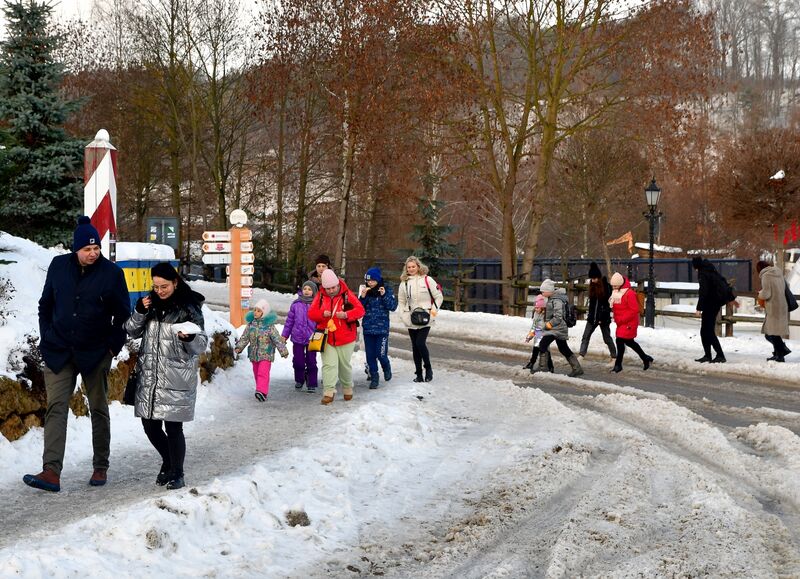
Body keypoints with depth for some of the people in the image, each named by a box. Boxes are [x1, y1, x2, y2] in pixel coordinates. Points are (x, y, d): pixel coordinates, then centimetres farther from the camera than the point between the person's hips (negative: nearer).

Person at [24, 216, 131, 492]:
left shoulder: (112, 272, -6)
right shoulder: (58, 266, 1)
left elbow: (123, 314, 1)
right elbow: (45, 304, 11)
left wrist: (113, 346, -5)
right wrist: (47, 338, 5)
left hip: (95, 354, -1)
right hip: (59, 352, 2)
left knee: (99, 409, 9)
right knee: (56, 407, -8)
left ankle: (100, 468, 22)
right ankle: (51, 472, -14)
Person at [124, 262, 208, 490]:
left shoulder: (189, 308, -5)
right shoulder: (151, 303, 8)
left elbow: (202, 344, -4)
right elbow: (132, 332, 12)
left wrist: (190, 338, -26)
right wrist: (139, 312, -6)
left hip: (176, 379, -5)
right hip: (149, 377, 5)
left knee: (173, 427, -4)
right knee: (150, 425, 10)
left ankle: (176, 473, 12)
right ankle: (168, 462, 34)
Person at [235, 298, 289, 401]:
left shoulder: (269, 325, -8)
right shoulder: (251, 324, 4)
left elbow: (277, 339, -8)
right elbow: (244, 337, 7)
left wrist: (283, 351, -9)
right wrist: (239, 347, -4)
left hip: (266, 354, -6)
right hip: (254, 354, 6)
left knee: (263, 373, -17)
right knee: (256, 373, 13)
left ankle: (262, 391, -25)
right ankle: (262, 390, 26)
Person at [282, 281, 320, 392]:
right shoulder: (296, 304, 2)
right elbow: (289, 320, 8)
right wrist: (284, 335, 9)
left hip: (311, 338, -2)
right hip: (297, 338, 2)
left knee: (311, 362, 2)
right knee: (298, 361, 9)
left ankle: (312, 384, 11)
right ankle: (299, 380, 29)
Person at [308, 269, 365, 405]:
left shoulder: (347, 295, -6)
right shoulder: (321, 297, 2)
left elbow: (360, 310, -11)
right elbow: (311, 313, -1)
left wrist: (346, 315, -28)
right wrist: (322, 314, -21)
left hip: (345, 339, -1)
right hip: (327, 338, 1)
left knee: (345, 365, 12)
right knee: (329, 364, -9)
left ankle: (347, 389, 32)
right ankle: (329, 392, -8)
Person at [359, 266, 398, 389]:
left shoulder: (386, 290, -3)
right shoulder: (364, 290, 3)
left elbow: (393, 306, -8)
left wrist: (384, 295, -19)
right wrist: (362, 296, -15)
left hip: (382, 328, -3)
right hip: (368, 328, 3)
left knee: (381, 354, -5)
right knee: (370, 355, 5)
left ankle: (386, 368, 27)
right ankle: (374, 377, 18)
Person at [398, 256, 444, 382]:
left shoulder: (427, 280, -3)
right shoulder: (404, 283, 7)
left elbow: (439, 297, 2)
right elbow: (401, 301, 15)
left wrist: (433, 311, -7)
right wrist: (403, 315, 2)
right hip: (411, 320, 4)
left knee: (420, 343, -16)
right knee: (415, 347, 7)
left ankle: (428, 368, 5)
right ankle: (418, 374, 15)